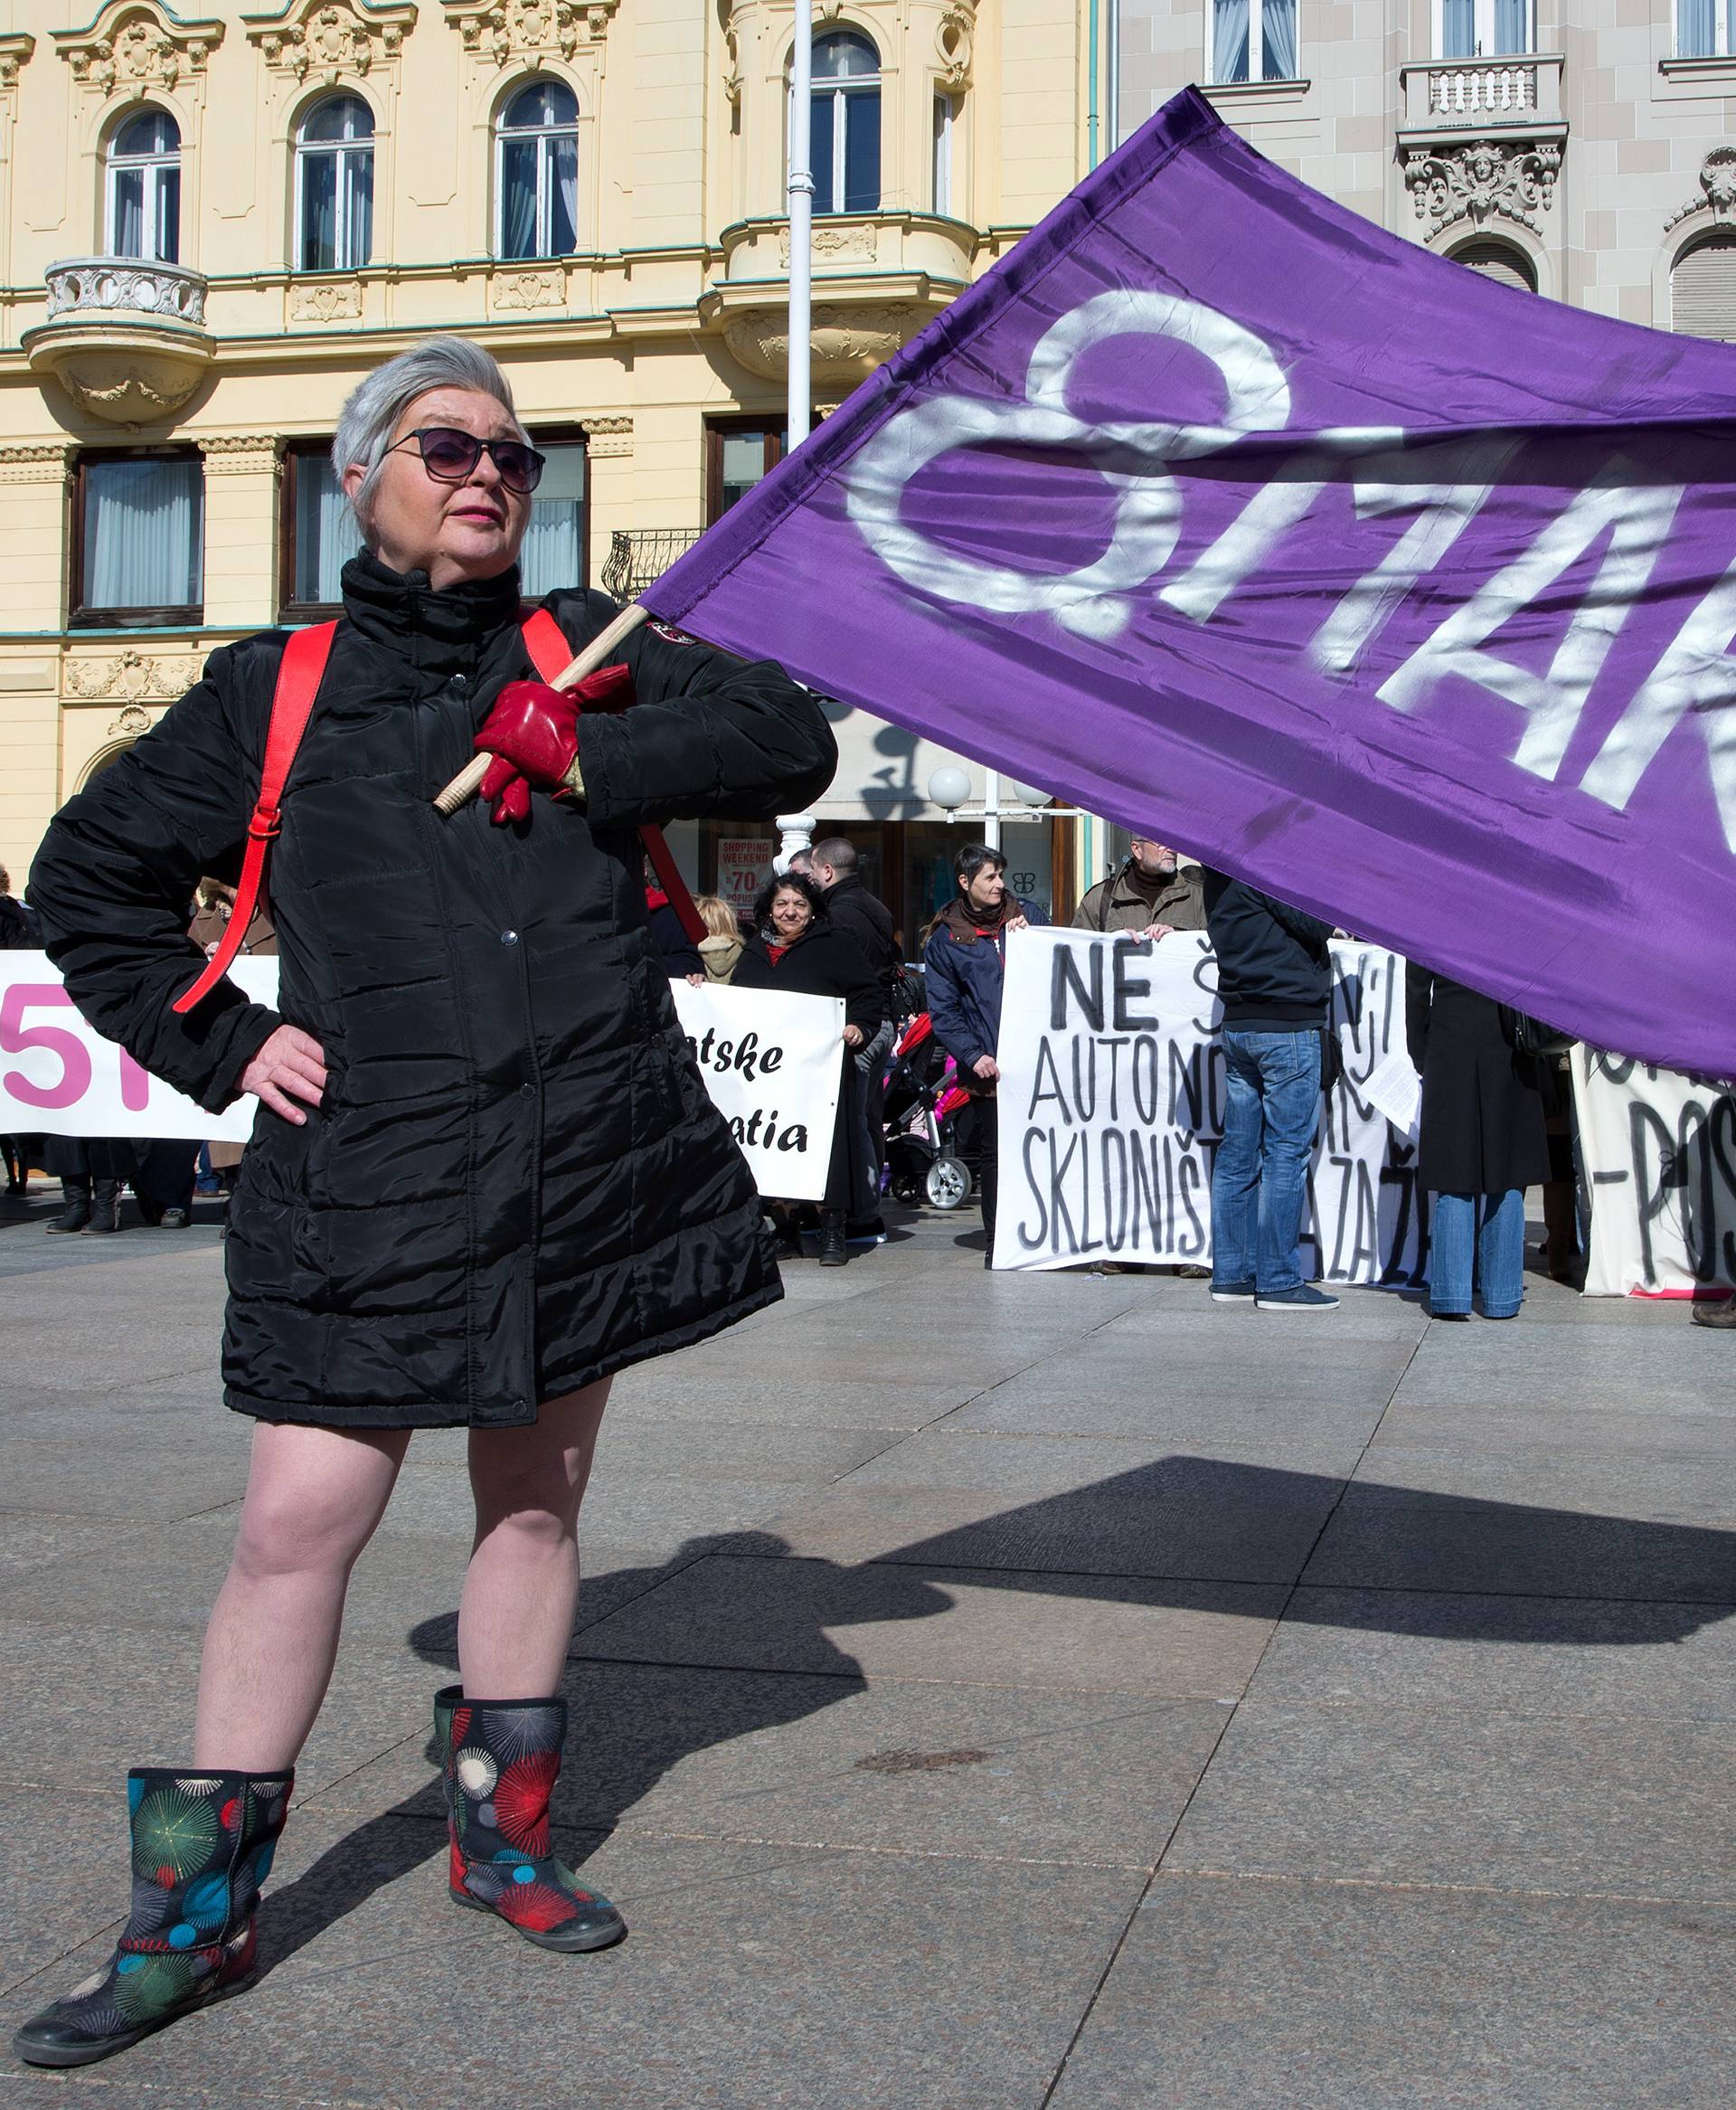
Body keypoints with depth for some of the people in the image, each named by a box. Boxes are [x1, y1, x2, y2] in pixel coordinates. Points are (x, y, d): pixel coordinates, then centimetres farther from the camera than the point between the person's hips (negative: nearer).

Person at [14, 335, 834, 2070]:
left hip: (591, 1166, 2)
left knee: (536, 1497, 13)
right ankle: (193, 1910, 9)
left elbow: (787, 739, 2)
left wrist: (590, 760, -11)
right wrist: (222, 1046, 3)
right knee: (299, 1524, -5)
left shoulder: (584, 652, 11)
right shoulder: (274, 693, 8)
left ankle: (501, 1832, 31)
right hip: (375, 1178, -2)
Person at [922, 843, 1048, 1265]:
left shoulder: (1026, 914, 12)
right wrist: (973, 1055, -10)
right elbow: (943, 1011, 3)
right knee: (993, 1152, 2)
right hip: (988, 1067, -1)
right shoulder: (945, 938, 6)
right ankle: (997, 1243, 11)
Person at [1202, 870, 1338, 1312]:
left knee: (1238, 1152, 10)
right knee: (1286, 1151, -4)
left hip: (1238, 1024, 9)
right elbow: (1315, 925, -14)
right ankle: (1278, 1280, -3)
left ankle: (1231, 1274, 14)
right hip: (1287, 1025, -8)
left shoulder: (1219, 869, 13)